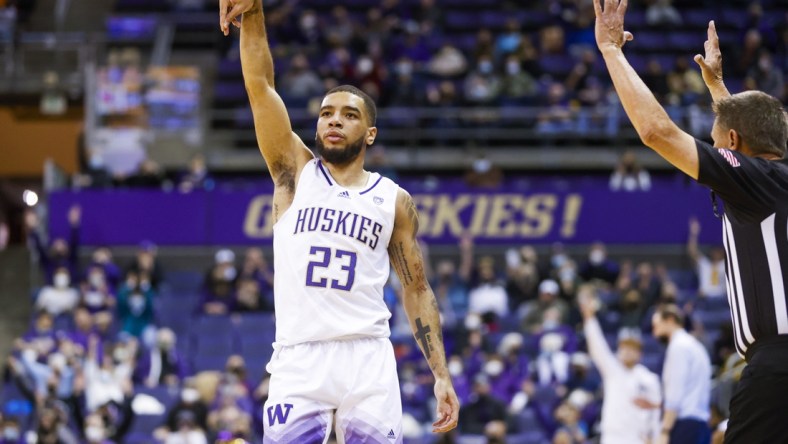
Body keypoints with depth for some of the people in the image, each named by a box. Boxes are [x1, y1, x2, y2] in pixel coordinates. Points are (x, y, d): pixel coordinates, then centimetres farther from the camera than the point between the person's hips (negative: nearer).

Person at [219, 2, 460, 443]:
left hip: (368, 359, 0)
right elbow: (259, 85, 1)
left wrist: (442, 374, 3)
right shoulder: (296, 172, 11)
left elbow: (417, 289, 12)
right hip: (298, 359, 0)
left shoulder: (395, 200, 11)